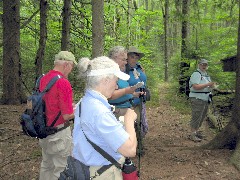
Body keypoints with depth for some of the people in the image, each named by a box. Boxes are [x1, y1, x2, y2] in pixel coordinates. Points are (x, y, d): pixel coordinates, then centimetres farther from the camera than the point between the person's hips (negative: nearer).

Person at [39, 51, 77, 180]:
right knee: (61, 169, 7)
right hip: (59, 132, -8)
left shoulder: (43, 78, 2)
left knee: (46, 165, 23)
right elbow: (67, 115, -21)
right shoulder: (63, 82, -22)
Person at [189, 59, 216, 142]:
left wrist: (212, 86, -5)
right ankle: (192, 135, -2)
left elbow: (209, 86, 18)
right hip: (197, 99, -9)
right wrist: (208, 84, -26)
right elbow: (196, 87, -23)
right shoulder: (196, 74, -12)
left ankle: (196, 132, 25)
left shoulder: (206, 75, 16)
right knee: (196, 117, -7)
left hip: (205, 99, 9)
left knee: (202, 117, 14)